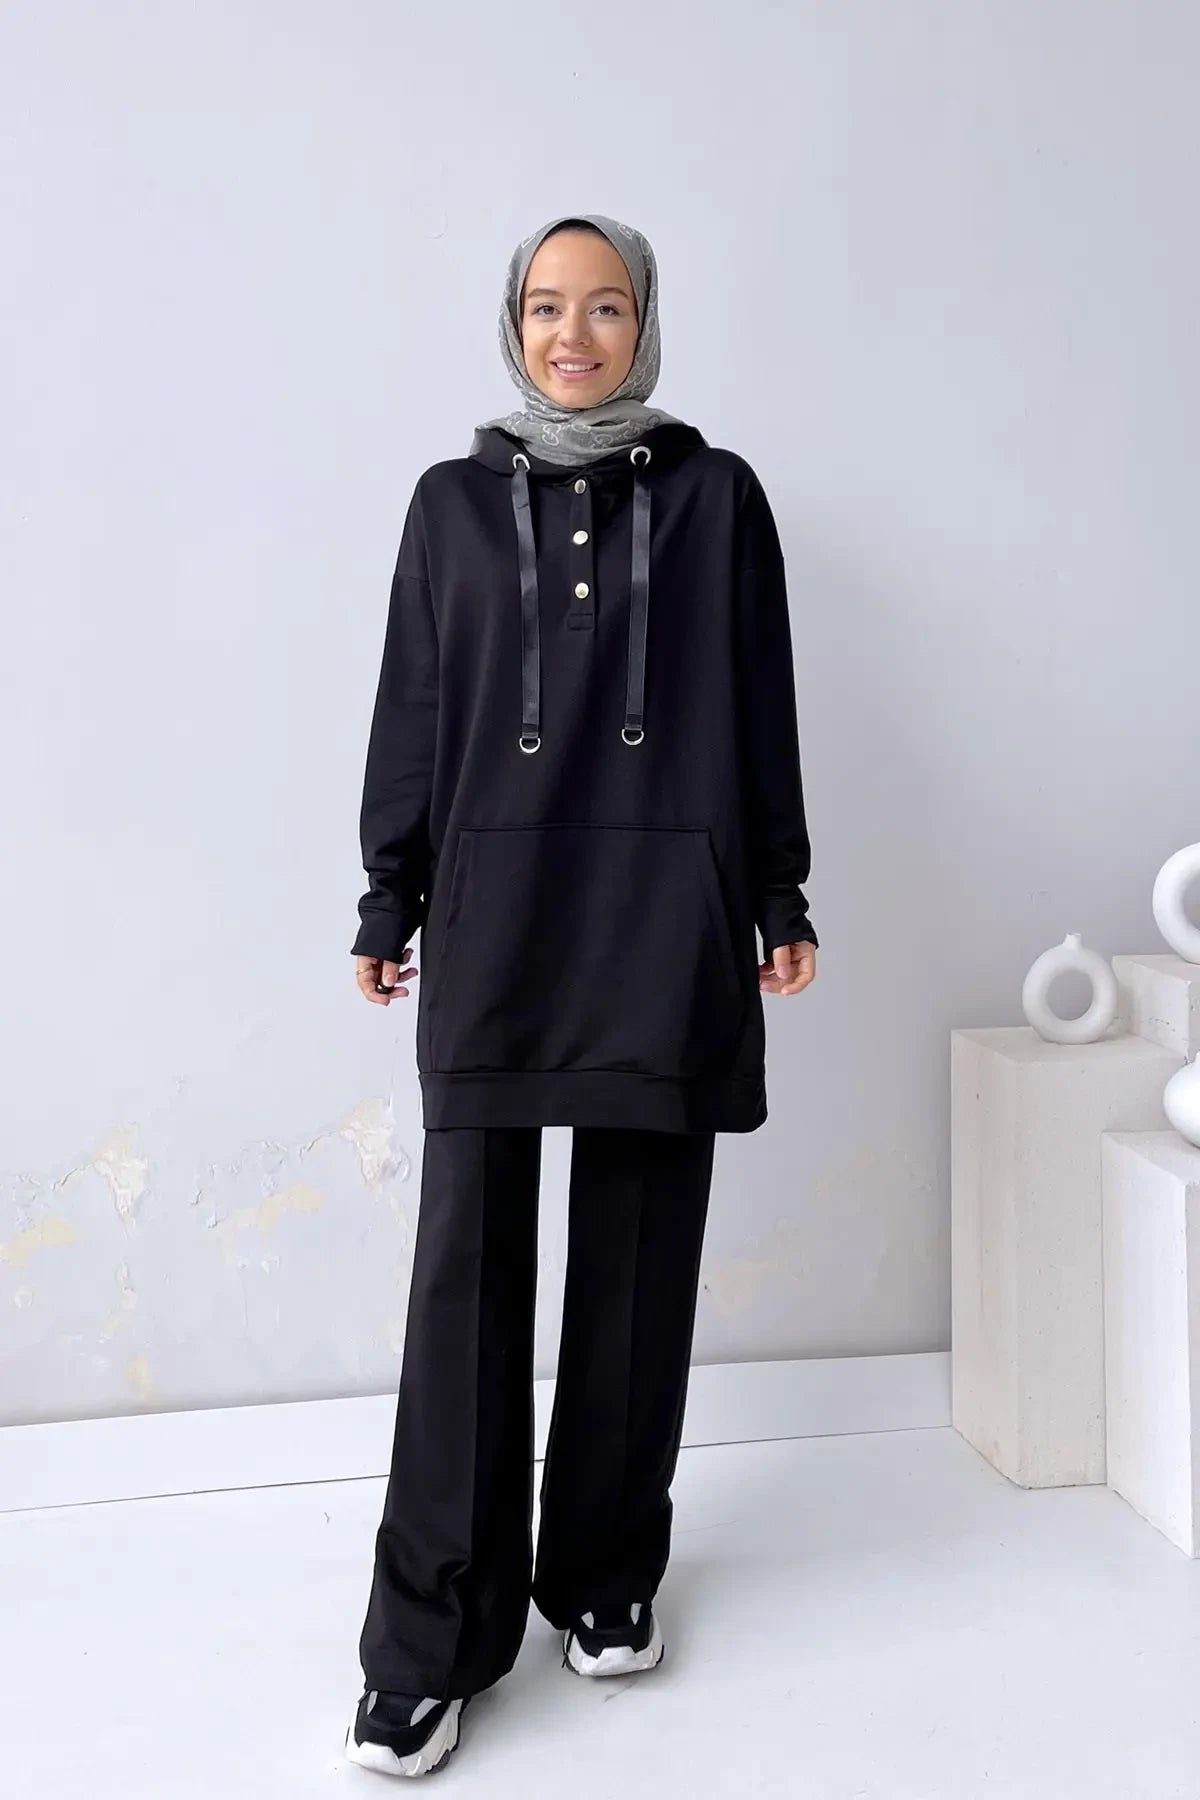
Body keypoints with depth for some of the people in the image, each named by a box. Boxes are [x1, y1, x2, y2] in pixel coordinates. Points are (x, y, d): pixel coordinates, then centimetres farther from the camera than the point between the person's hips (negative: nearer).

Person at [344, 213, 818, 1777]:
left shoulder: (716, 496, 9)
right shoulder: (455, 503, 10)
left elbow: (762, 710, 8)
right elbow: (412, 713, 9)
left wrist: (780, 899, 5)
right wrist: (389, 906, 6)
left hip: (667, 919, 0)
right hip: (496, 915, 0)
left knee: (640, 1258, 5)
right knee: (468, 1262, -3)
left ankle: (608, 1573, 24)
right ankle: (432, 1638, 8)